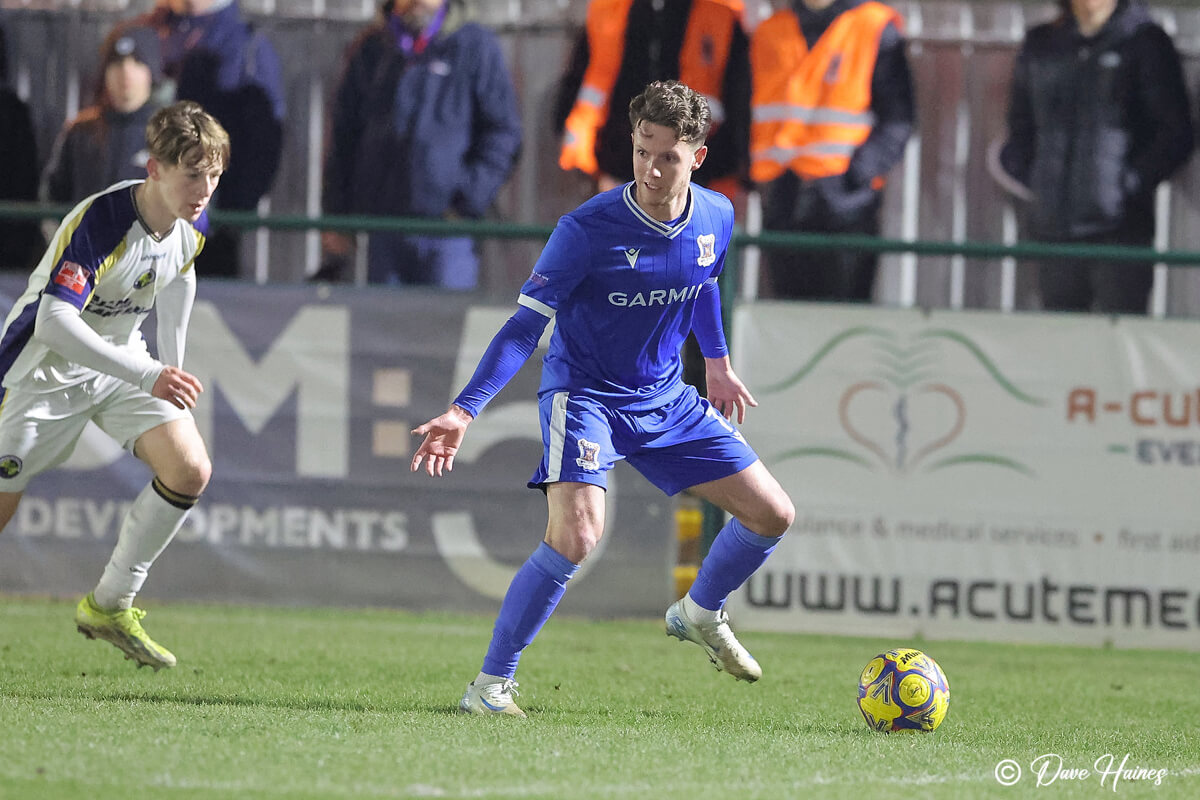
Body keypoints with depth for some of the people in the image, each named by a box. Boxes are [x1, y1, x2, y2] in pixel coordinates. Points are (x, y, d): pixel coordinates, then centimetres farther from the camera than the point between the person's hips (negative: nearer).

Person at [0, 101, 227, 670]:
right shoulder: (99, 223, -33)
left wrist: (173, 376, 19)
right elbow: (54, 322, -41)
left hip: (122, 361, 6)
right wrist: (148, 377, -47)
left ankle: (110, 606, 4)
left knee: (190, 471, -11)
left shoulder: (194, 226, -9)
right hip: (46, 364, -6)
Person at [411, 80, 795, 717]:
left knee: (772, 515, 6)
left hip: (665, 400, 6)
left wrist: (717, 364, 29)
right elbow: (526, 325, -21)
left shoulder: (716, 217, -5)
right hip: (585, 395, -6)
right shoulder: (588, 229, -23)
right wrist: (464, 411, -28)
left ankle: (699, 615, 35)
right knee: (576, 534, -29)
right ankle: (490, 683, -15)